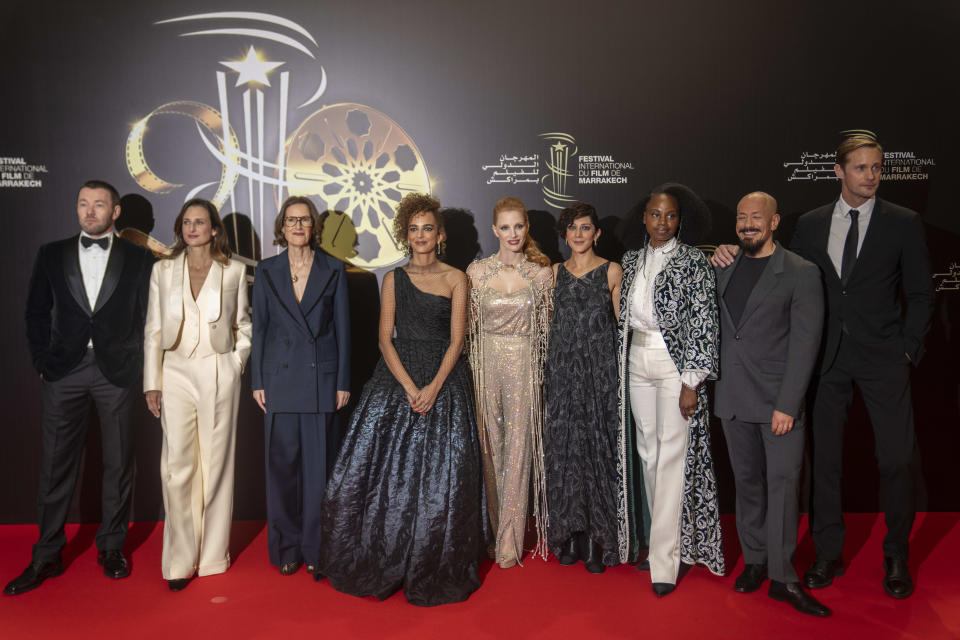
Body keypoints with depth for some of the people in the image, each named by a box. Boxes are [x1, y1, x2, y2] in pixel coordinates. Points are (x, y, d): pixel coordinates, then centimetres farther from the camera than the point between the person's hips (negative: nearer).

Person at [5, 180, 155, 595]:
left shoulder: (138, 259, 4)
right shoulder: (52, 254, 10)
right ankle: (46, 556, 17)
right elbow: (37, 313, 11)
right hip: (64, 371, 1)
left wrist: (133, 364, -3)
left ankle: (112, 546, 21)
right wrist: (42, 361, 2)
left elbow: (147, 317, 3)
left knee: (118, 463, 6)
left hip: (116, 371, -1)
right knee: (57, 464, 5)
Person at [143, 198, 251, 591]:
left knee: (216, 463, 5)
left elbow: (244, 326, 12)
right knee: (176, 466, -4)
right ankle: (180, 560, 7)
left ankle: (212, 555, 18)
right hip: (176, 373, 1)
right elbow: (153, 331, 7)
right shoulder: (163, 271, 7)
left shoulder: (233, 272, 4)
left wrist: (237, 363, 0)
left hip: (219, 374, -1)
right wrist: (152, 382, 3)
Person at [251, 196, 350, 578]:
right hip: (279, 379, 1)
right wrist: (257, 381, 3)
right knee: (282, 463, 5)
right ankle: (286, 548, 19)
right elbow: (259, 328, 8)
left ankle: (314, 548, 16)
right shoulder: (267, 272, 7)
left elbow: (342, 328, 3)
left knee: (317, 463, 3)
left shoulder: (333, 271, 3)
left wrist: (343, 382, 0)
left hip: (320, 378, -1)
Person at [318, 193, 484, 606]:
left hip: (444, 381, -1)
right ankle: (385, 566, 18)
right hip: (397, 377, 1)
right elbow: (385, 339, 1)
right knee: (390, 470, 0)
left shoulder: (455, 278, 5)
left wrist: (433, 388, -13)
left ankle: (434, 572, 17)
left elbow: (456, 340, -1)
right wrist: (409, 388, -11)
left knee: (441, 476, -1)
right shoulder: (394, 278, 8)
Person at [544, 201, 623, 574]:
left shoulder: (612, 271, 2)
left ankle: (596, 539, 10)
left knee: (597, 448, 0)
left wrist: (619, 373, -7)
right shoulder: (555, 273, 11)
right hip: (562, 373, 3)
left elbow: (621, 324, 1)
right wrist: (544, 370, 9)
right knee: (564, 449, 5)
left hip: (600, 372, -3)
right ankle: (568, 534, 17)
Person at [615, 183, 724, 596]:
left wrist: (692, 381, -15)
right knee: (648, 451, 12)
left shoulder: (693, 262, -7)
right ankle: (657, 538, 27)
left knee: (672, 455, -5)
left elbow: (704, 325, -10)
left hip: (676, 365, -5)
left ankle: (665, 560, 2)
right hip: (637, 362, 6)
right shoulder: (631, 260, 10)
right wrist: (620, 366, 13)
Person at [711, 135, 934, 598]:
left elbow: (920, 294, 4)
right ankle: (828, 554, 21)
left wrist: (907, 349, -4)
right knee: (824, 457, 7)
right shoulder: (811, 224, 7)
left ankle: (896, 556, 22)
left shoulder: (903, 223, 2)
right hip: (827, 356, 2)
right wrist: (736, 257, -5)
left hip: (882, 357, -1)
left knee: (897, 458, 1)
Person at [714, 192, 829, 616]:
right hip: (733, 398, 4)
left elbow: (805, 342, -9)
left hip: (779, 401, -4)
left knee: (783, 483, -3)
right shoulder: (723, 269, 11)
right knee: (747, 482, 12)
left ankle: (782, 576, 8)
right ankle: (754, 561, 24)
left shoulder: (802, 273, -4)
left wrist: (787, 405, -14)